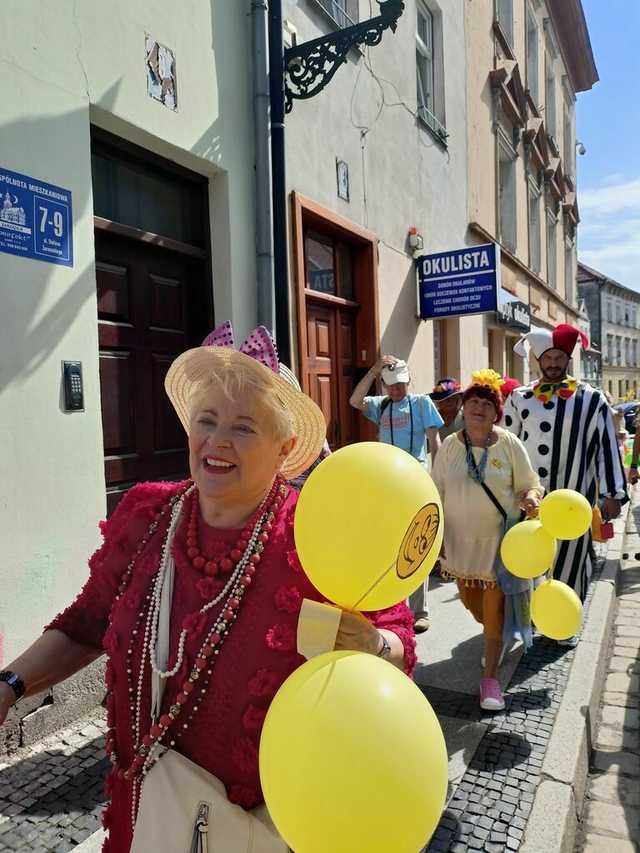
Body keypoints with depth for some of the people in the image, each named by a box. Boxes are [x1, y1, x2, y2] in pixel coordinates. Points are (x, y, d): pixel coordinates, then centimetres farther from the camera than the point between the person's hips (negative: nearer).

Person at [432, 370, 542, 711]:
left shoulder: (510, 445, -9)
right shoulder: (450, 446, -3)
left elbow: (529, 485, -2)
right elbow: (437, 493, 3)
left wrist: (530, 498, -24)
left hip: (500, 540, -3)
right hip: (461, 540, 3)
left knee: (495, 606, 2)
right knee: (470, 600, 17)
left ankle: (490, 676, 18)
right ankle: (494, 640, 50)